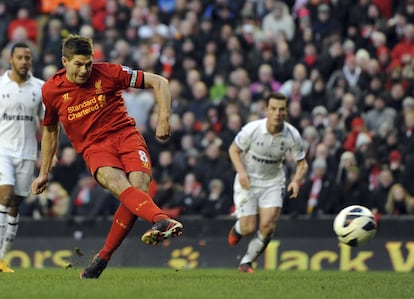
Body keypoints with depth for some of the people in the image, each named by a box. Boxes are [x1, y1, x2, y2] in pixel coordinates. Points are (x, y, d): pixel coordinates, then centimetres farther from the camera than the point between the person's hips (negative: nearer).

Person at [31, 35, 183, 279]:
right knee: (119, 185, -32)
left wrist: (164, 118, -9)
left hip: (125, 134, 0)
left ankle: (103, 258, -9)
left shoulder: (108, 73, -4)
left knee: (139, 186, -24)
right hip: (94, 148, 0)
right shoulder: (51, 90, 2)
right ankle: (161, 221, -60)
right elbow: (50, 131, 19)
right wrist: (44, 174, 20)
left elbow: (159, 82, 2)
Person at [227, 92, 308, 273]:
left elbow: (302, 163, -3)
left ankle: (247, 262, 10)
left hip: (273, 182, 2)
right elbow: (234, 150, -5)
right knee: (249, 228, -7)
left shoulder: (292, 135, -15)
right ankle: (237, 229, 33)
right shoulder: (251, 129, -21)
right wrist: (241, 171, -22)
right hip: (248, 181, -2)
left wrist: (297, 180, -24)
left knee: (268, 226, -13)